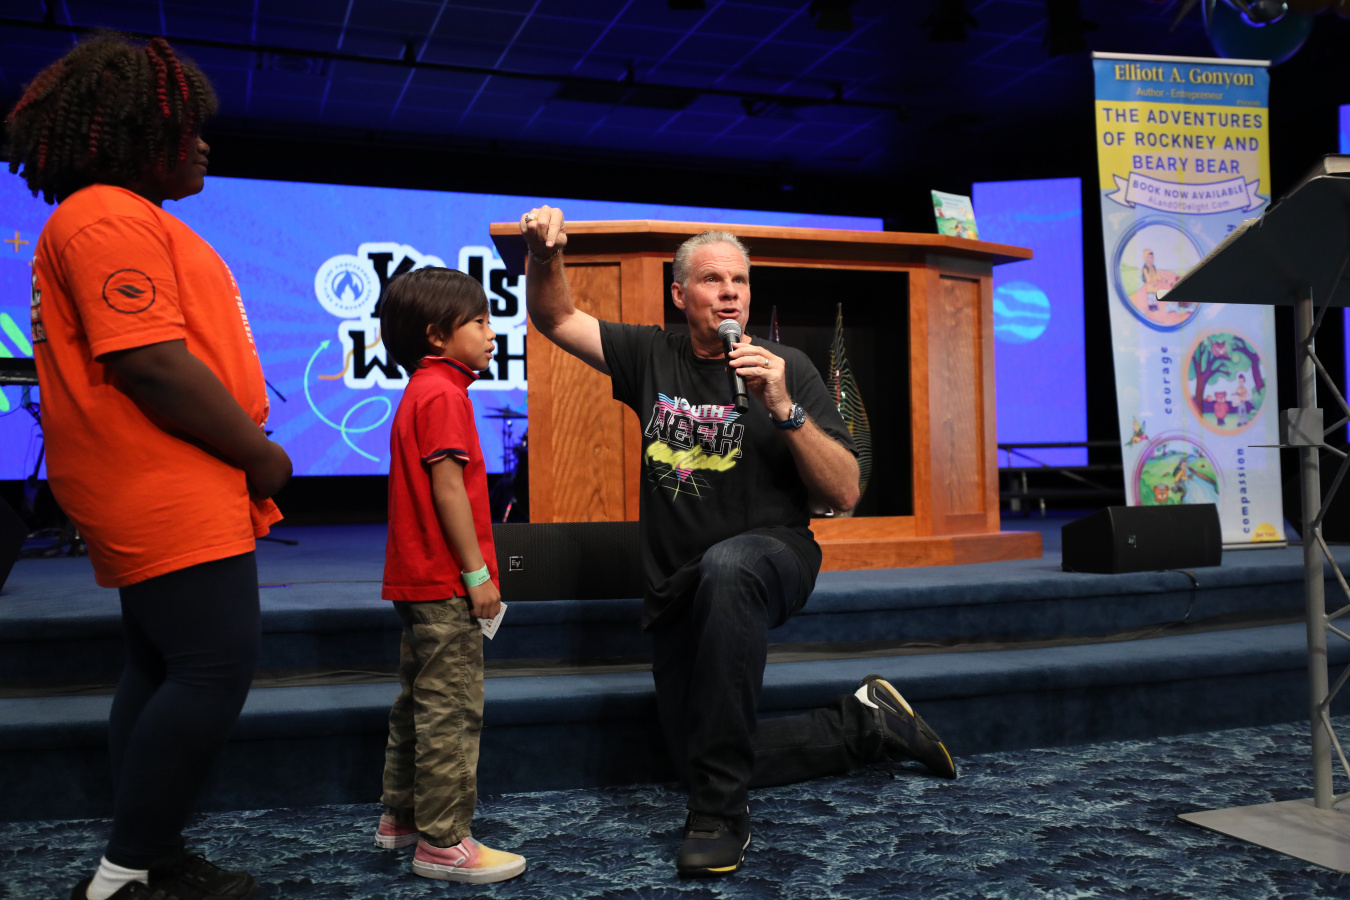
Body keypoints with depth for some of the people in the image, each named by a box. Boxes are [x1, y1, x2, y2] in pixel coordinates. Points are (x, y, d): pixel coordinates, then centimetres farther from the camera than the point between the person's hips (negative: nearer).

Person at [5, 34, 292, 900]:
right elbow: (151, 365, -23)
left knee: (163, 669, 13)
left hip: (166, 497, 11)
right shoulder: (111, 219, -13)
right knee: (217, 666, -11)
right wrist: (259, 455, -13)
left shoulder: (134, 218, 21)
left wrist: (245, 454, 12)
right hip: (172, 499, -11)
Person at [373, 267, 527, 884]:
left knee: (420, 703, 19)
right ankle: (442, 844, 2)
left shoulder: (420, 391, 17)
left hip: (419, 579, 11)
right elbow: (448, 490, -20)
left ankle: (401, 816, 30)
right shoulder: (444, 394, -15)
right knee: (451, 711, -5)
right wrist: (477, 573, -17)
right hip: (445, 583, -11)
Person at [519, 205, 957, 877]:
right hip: (677, 590, 4)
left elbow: (845, 495, -9)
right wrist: (544, 254, -17)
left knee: (725, 567, -41)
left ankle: (720, 813, -31)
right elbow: (555, 319, 3)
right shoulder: (652, 358, 4)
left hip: (772, 556, -4)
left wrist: (782, 408, -21)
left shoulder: (786, 369, -4)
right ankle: (866, 724, 25)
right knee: (699, 758, 7)